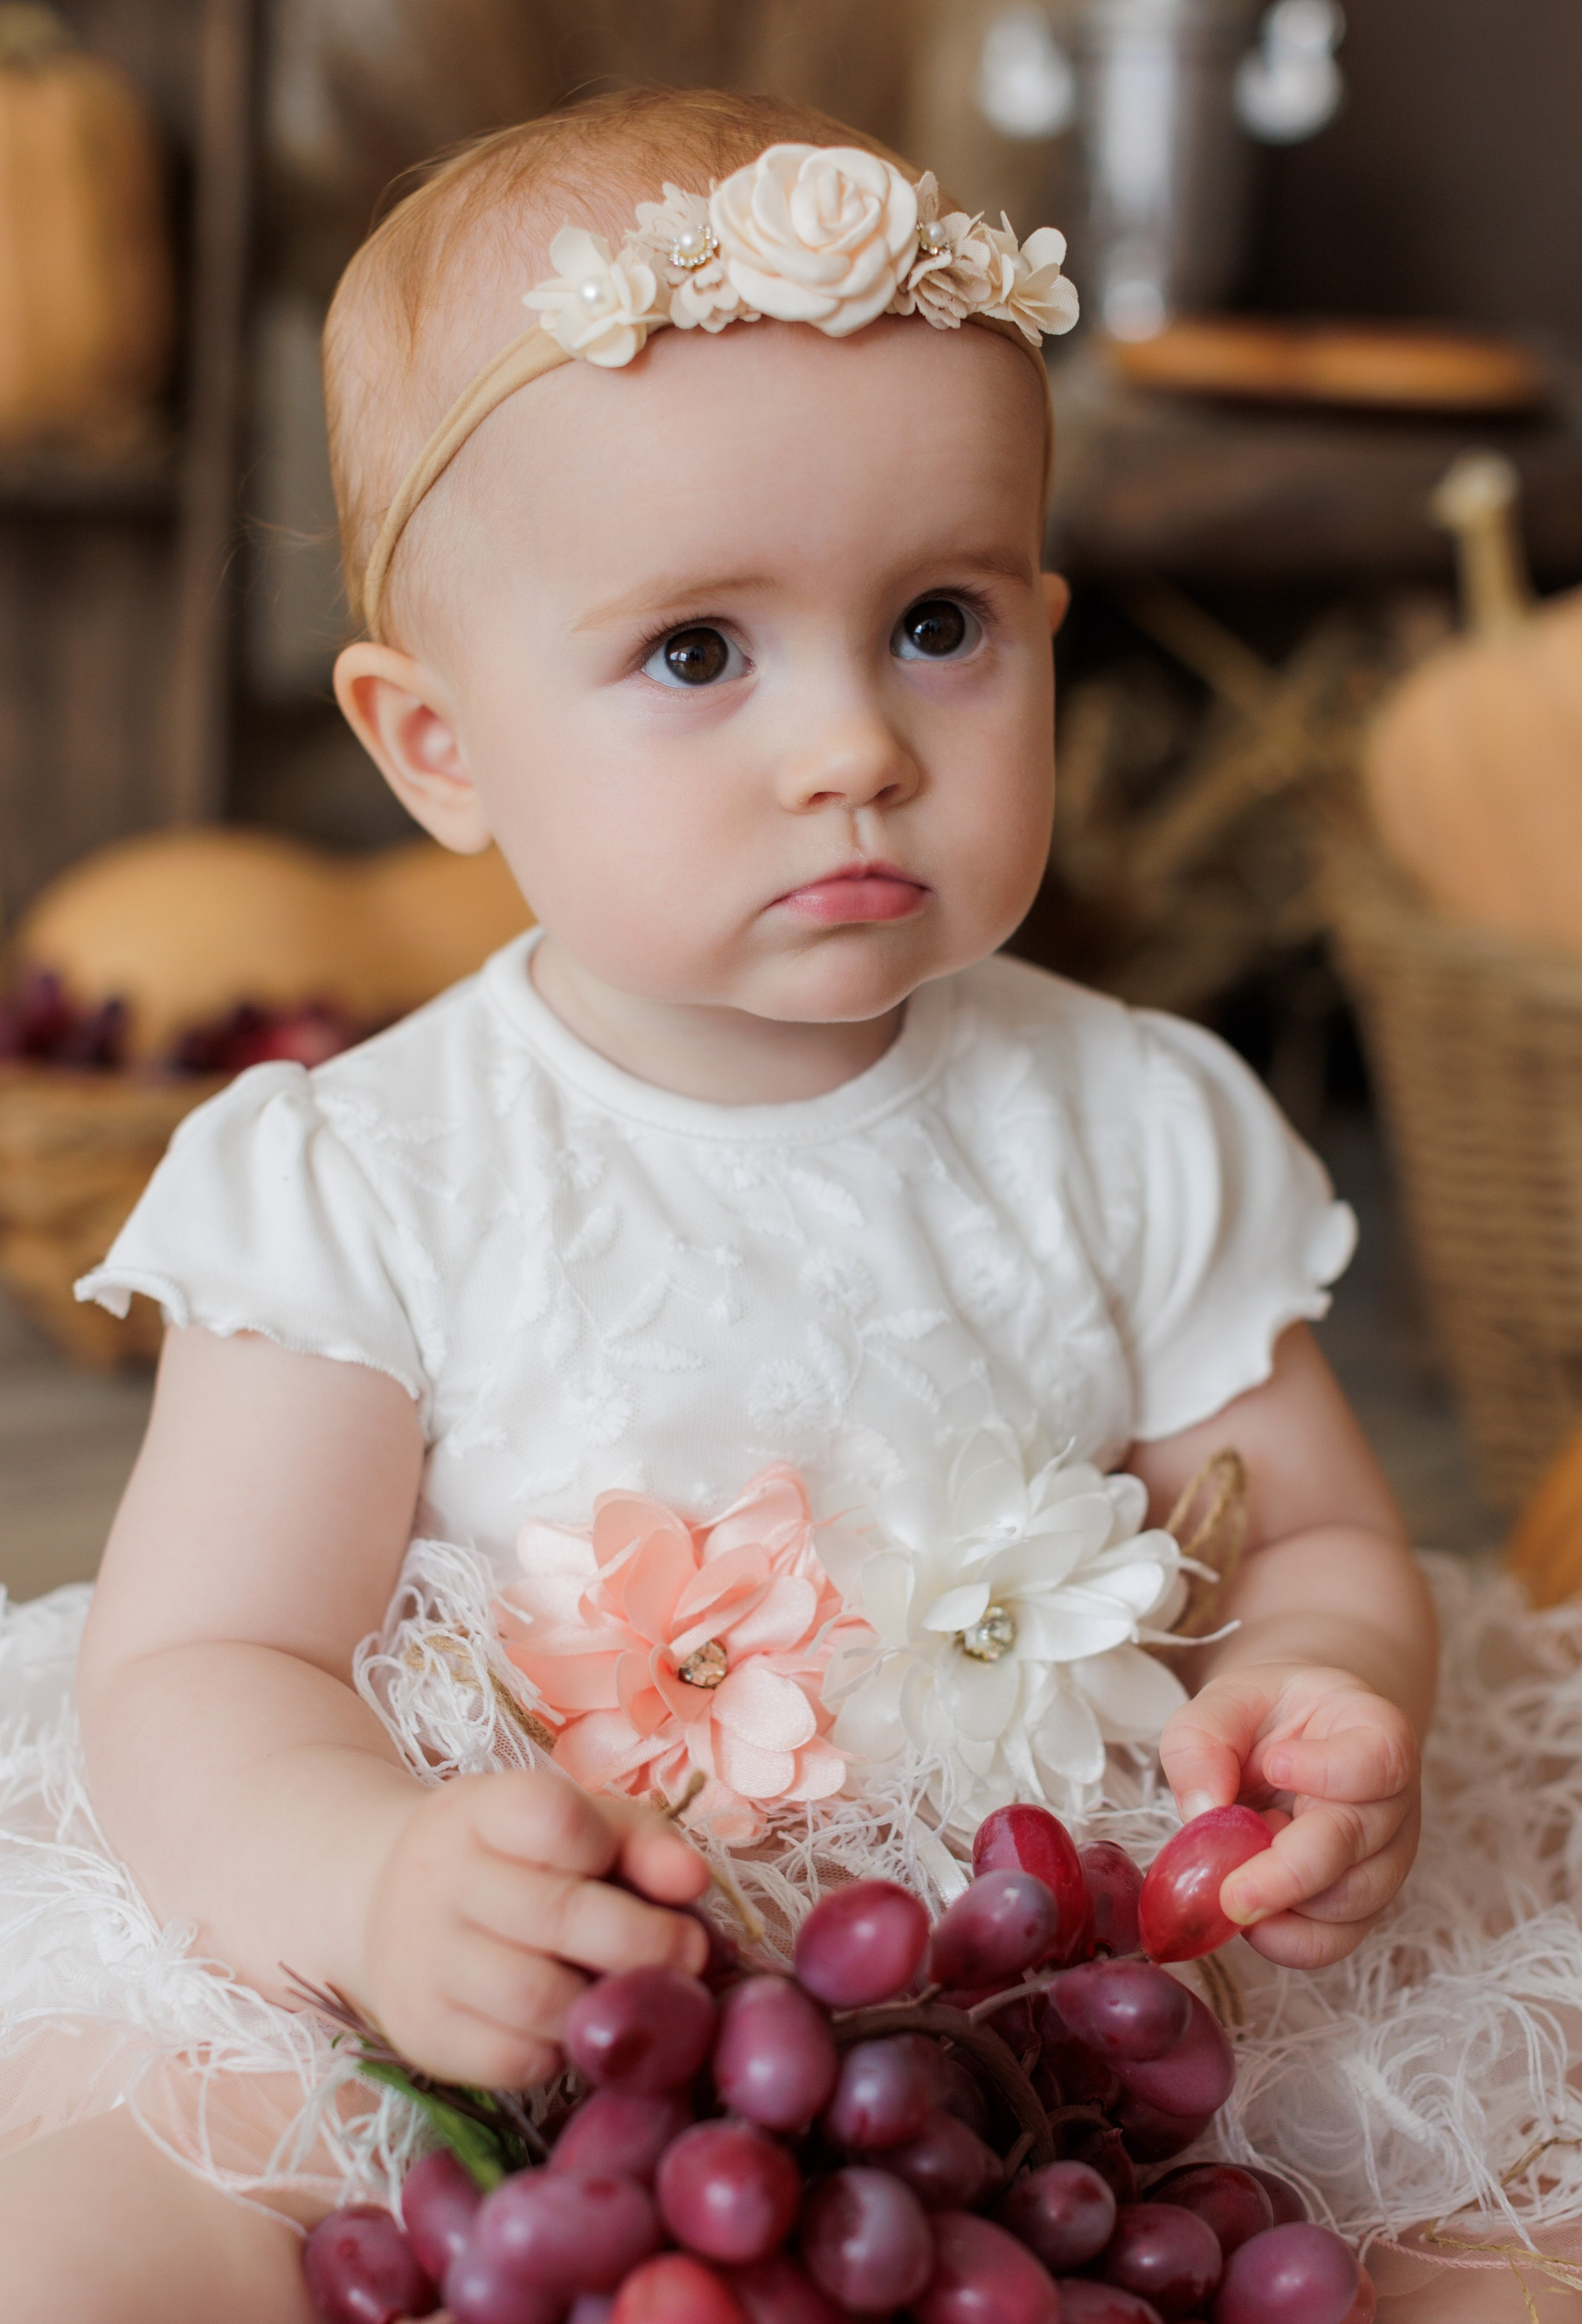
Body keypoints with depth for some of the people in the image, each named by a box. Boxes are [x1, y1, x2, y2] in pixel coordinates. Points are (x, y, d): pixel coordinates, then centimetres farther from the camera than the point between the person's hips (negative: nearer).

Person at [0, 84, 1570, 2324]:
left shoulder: (1138, 1138, -2)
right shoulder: (370, 1187, -9)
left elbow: (1319, 1533, 6)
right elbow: (200, 1666, -10)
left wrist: (1319, 1697, -19)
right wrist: (376, 1883, -32)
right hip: (493, 2039, -1)